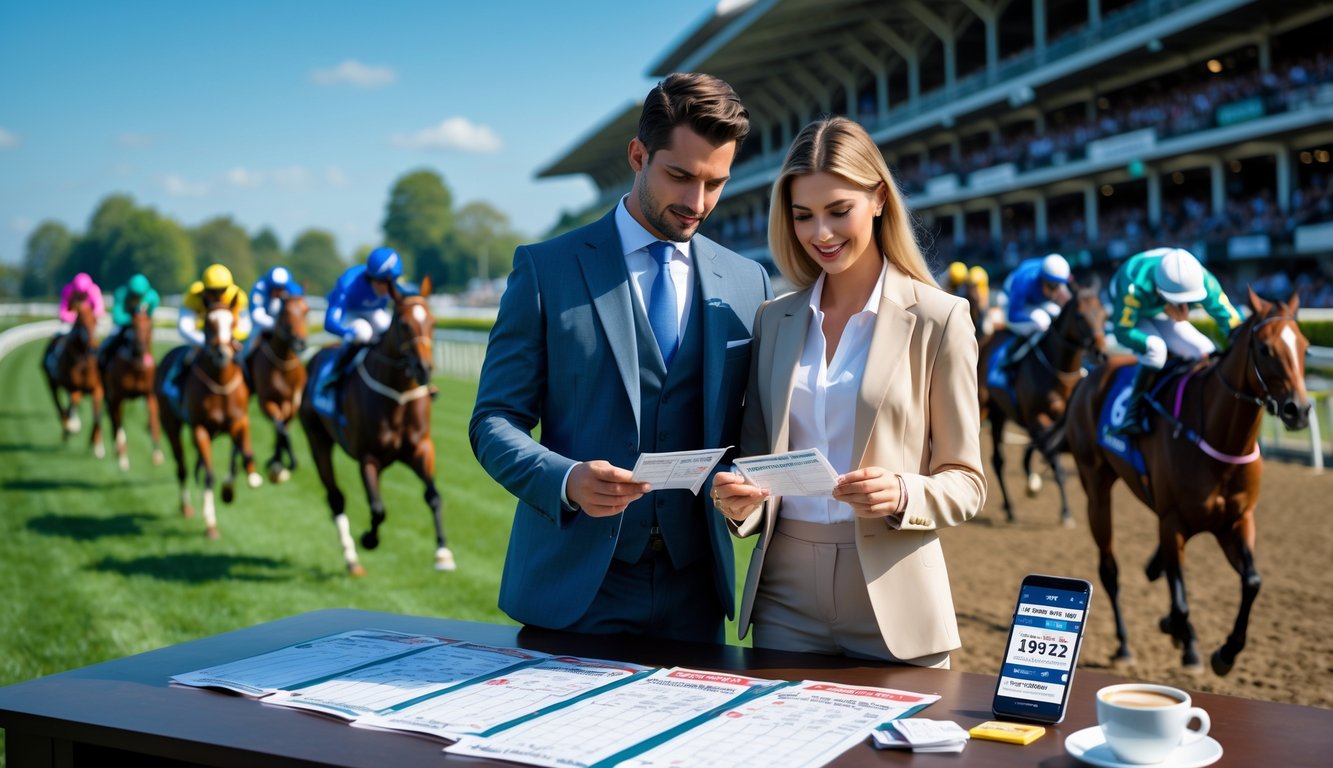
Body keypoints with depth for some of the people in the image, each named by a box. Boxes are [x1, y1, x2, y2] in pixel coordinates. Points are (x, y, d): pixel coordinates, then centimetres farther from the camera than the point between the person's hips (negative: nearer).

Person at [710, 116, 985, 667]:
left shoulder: (938, 318, -3)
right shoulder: (774, 319, 9)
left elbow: (965, 483, -2)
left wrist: (902, 495, -21)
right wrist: (740, 502, -8)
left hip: (892, 603, -3)